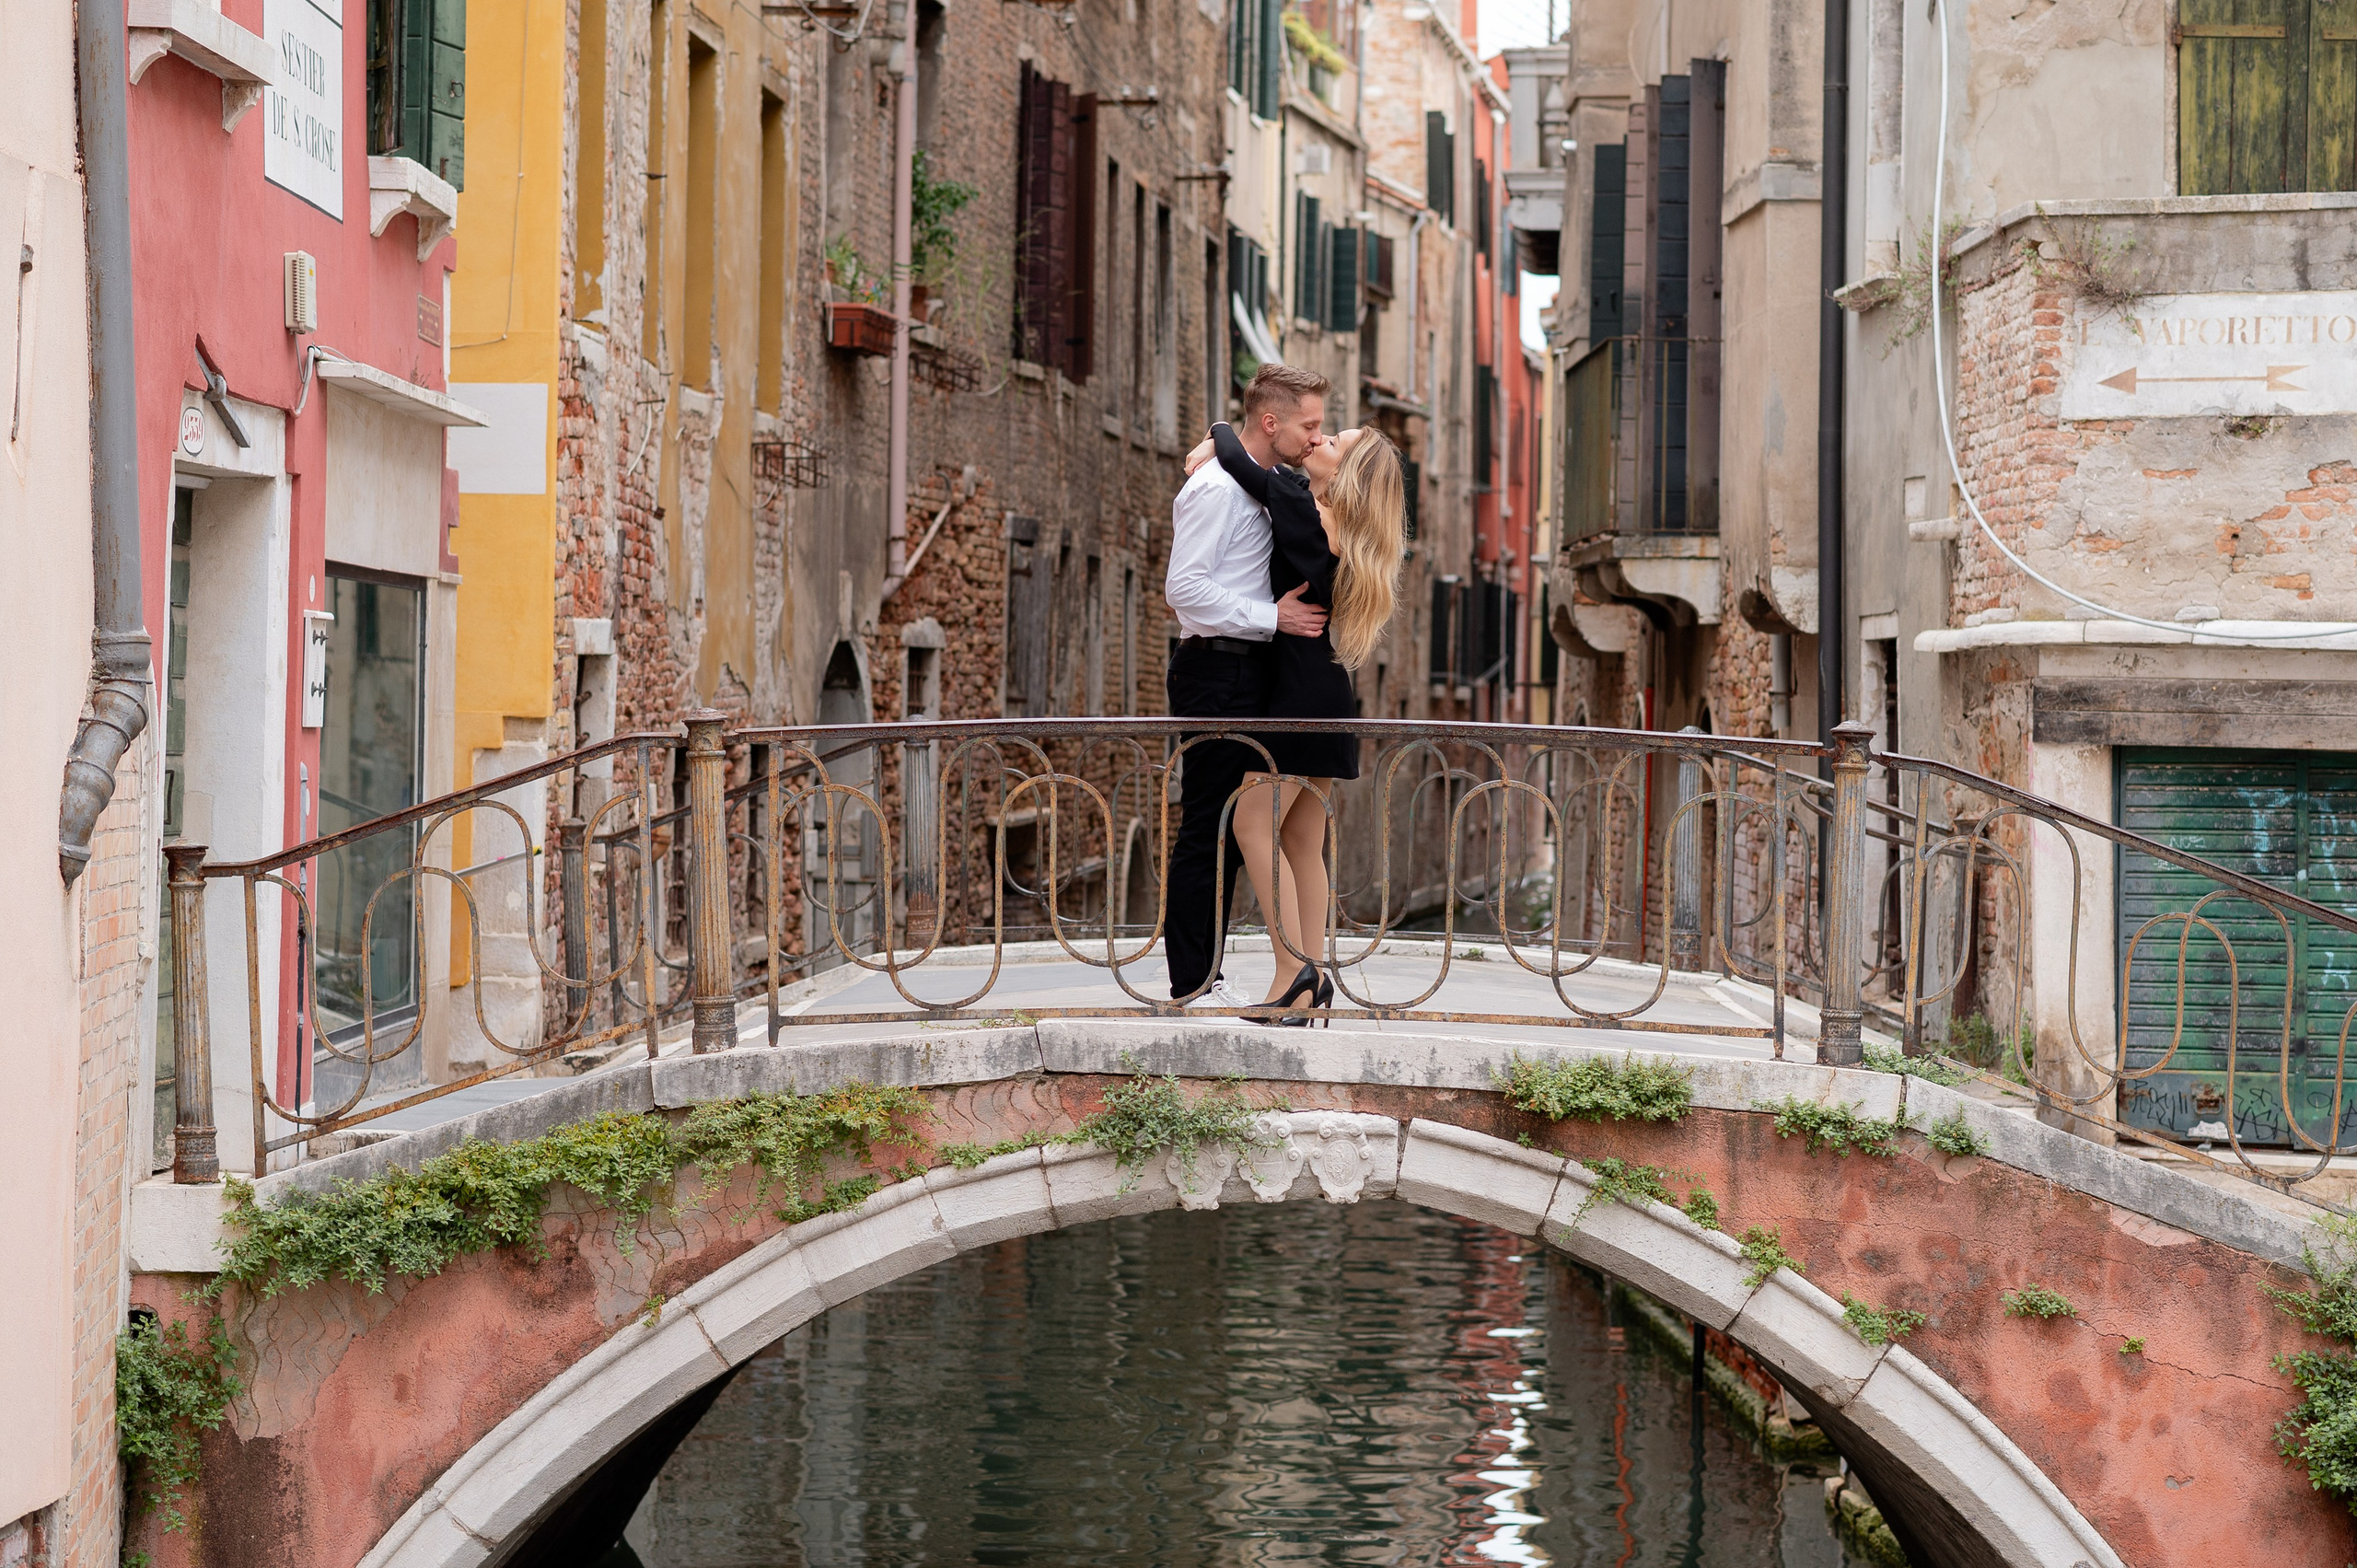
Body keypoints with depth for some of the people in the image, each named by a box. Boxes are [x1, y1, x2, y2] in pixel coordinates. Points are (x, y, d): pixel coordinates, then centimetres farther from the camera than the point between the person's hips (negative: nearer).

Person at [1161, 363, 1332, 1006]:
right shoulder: (1217, 487, -12)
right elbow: (1185, 588, -19)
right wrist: (1274, 618, -17)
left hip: (1246, 674, 10)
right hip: (1218, 670, -10)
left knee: (1229, 831, 11)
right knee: (1206, 830, -8)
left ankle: (1206, 978, 17)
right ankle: (1190, 988, -5)